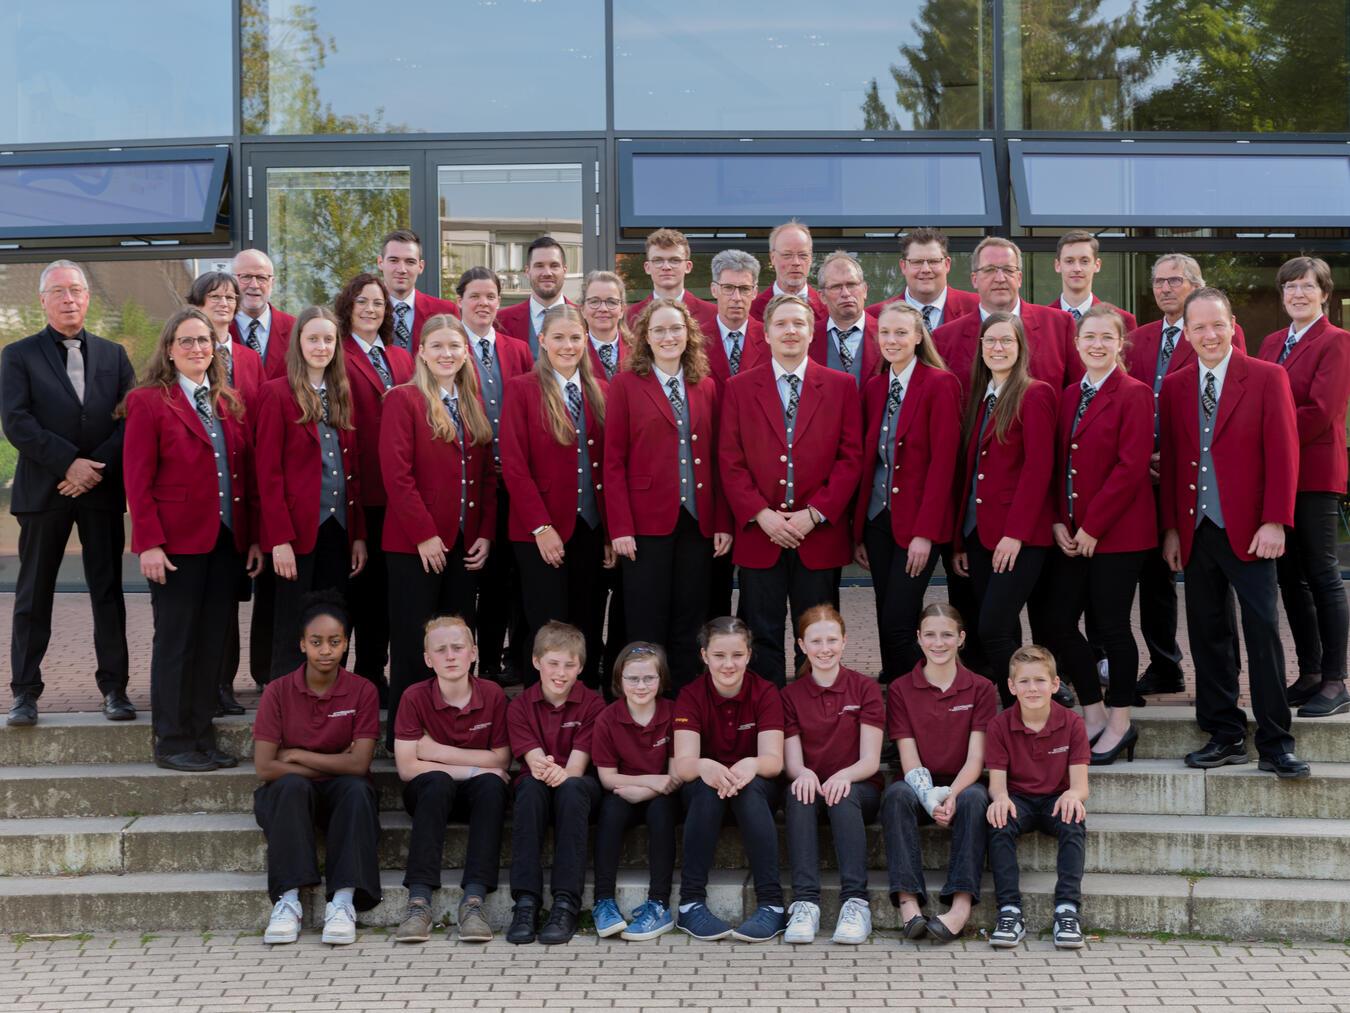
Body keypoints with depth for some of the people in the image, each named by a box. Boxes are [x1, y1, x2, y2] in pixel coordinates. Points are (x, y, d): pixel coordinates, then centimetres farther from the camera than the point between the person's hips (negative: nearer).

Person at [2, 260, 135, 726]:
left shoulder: (113, 355, 12)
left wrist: (96, 467, -11)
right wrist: (69, 463, -15)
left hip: (103, 490, 2)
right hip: (43, 491, -2)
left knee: (108, 591, 4)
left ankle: (114, 687, 10)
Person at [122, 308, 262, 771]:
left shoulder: (229, 403, 13)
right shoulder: (149, 402, -3)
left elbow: (246, 474, 12)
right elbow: (138, 481, -7)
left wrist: (253, 537, 6)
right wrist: (149, 542, -14)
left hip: (226, 541, 5)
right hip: (177, 542, -5)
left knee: (213, 641, 8)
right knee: (176, 641, 1)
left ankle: (202, 737, 17)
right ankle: (171, 743, 9)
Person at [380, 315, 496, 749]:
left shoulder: (474, 406, 14)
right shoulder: (403, 399, -4)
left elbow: (488, 476, 13)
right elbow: (396, 474, -12)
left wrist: (486, 534, 2)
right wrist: (424, 535, -15)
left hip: (465, 546, 6)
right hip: (414, 546, -6)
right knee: (413, 647, -1)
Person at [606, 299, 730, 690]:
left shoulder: (706, 387, 11)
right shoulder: (626, 385, 0)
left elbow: (716, 460, 10)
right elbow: (613, 461, -3)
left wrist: (723, 523, 3)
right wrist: (620, 527, -10)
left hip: (698, 523, 3)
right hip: (647, 522, -3)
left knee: (689, 626, 8)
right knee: (647, 627, 1)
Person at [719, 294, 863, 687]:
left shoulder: (841, 386, 6)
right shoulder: (740, 388, 7)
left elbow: (851, 456, 1)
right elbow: (730, 460, 2)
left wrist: (814, 514, -9)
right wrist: (761, 514, -10)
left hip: (820, 534, 0)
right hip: (759, 533, 0)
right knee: (761, 636, 3)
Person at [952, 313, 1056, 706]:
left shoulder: (1035, 394, -5)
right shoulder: (980, 398, 16)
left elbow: (1038, 467, -12)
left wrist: (1015, 533, -17)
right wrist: (960, 539, 11)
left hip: (1019, 538, -7)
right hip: (980, 533, 7)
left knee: (993, 630, -14)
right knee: (1003, 634, 9)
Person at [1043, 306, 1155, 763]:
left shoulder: (1134, 395, -8)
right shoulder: (1068, 396, 13)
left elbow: (1131, 467, -15)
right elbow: (1057, 464, 13)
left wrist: (1092, 527, -15)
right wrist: (1057, 522, 0)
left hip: (1117, 533, -6)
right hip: (1070, 535, 7)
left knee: (1111, 625, 0)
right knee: (1060, 623, 5)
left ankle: (1119, 723, 13)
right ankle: (1093, 715, 19)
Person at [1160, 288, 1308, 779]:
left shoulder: (1267, 377, -1)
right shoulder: (1174, 386, 10)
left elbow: (1282, 453, -5)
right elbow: (1169, 460, 12)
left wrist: (1275, 522, -12)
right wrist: (1171, 528, 6)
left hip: (1247, 530, -4)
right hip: (1195, 531, 4)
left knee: (1263, 631, -4)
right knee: (1208, 633, 6)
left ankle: (1275, 744, 2)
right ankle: (1225, 736, 14)